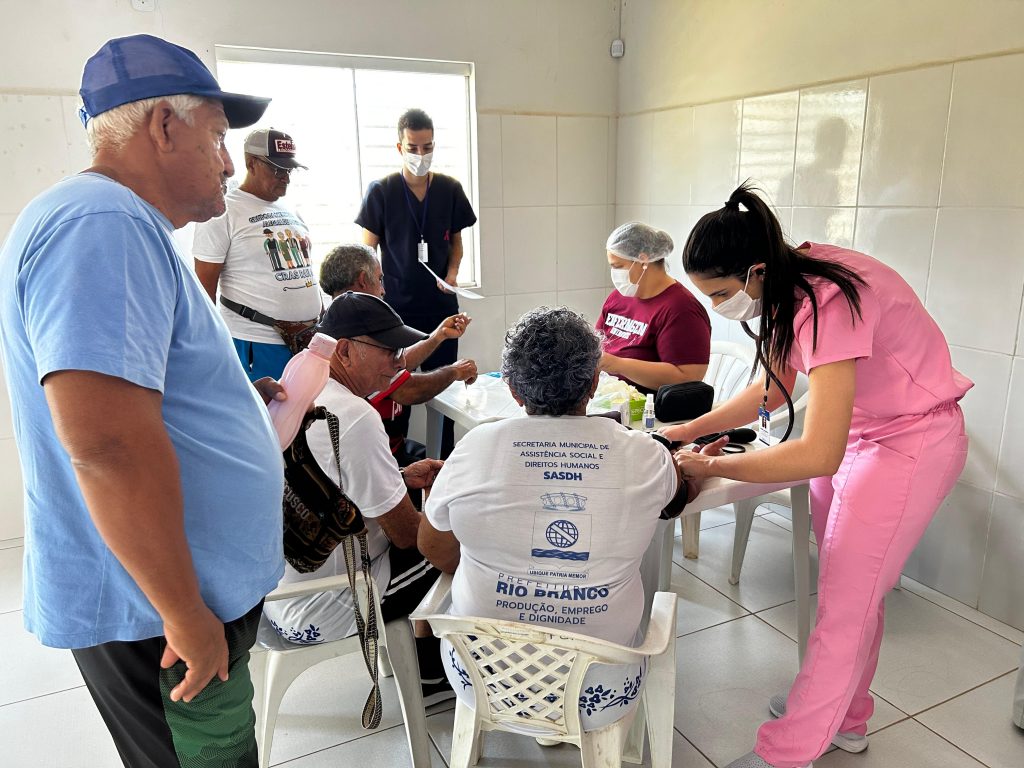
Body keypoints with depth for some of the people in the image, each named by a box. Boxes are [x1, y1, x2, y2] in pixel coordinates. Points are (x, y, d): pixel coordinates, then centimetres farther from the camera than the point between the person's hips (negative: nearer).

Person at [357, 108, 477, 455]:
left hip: (441, 305, 3)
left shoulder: (450, 190, 4)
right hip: (397, 306, -2)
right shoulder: (381, 191, -3)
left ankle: (445, 460, 22)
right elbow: (367, 251, 0)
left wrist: (452, 274, -6)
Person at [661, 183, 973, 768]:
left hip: (913, 441, -8)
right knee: (848, 587, 17)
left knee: (846, 602, -2)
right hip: (855, 430, 9)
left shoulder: (829, 305, -32)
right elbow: (773, 387, 8)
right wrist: (689, 430, 0)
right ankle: (846, 719, 35)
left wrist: (711, 467, -26)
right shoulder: (789, 286, -5)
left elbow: (820, 455, -36)